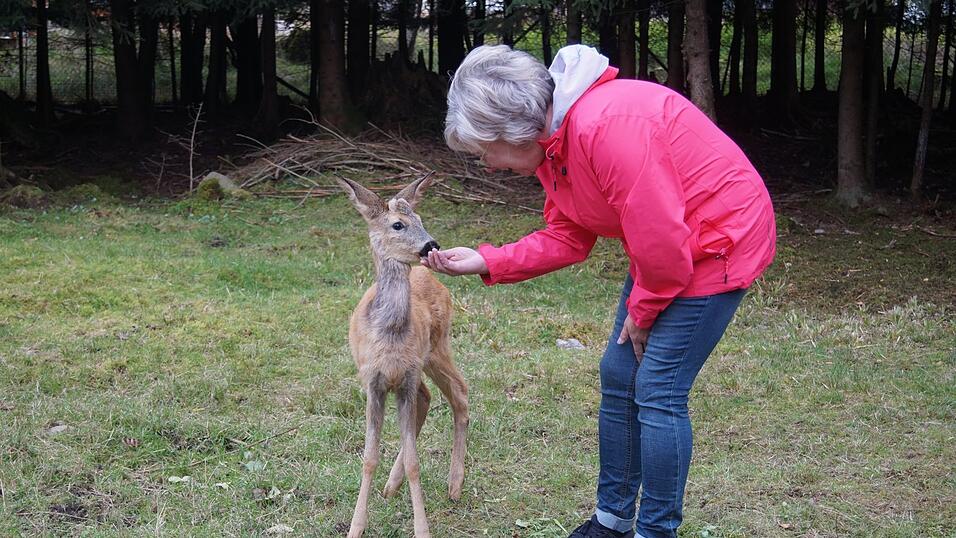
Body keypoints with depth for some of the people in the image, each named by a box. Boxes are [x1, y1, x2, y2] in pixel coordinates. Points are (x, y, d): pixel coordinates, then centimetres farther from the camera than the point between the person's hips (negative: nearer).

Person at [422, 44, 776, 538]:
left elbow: (662, 238, -28)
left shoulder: (606, 126, -32)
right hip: (665, 251, 10)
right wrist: (485, 262, -3)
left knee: (658, 393, -8)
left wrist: (642, 311, -11)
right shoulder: (551, 141, 0)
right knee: (617, 376, 11)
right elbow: (565, 238, 6)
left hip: (721, 238, -10)